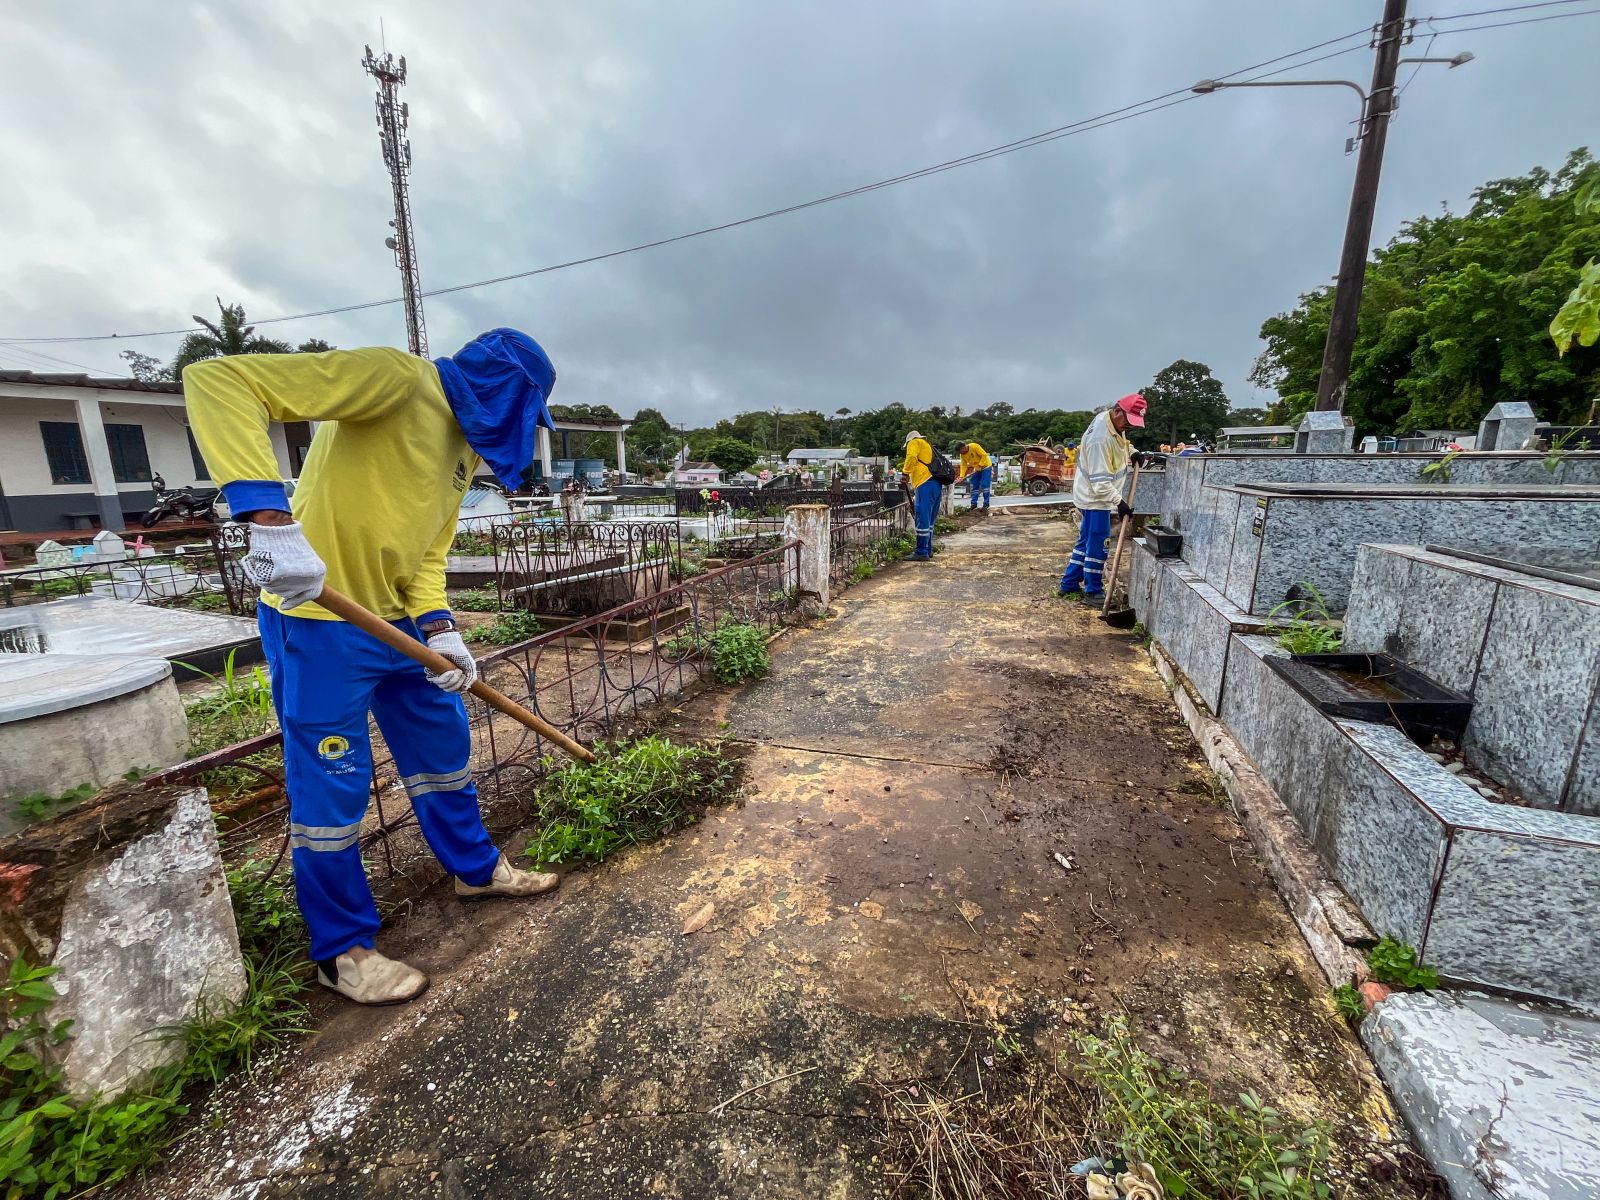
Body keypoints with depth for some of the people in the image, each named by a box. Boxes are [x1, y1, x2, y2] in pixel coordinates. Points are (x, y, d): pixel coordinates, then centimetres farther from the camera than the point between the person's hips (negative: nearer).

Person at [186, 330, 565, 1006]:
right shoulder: (399, 378, -16)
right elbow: (218, 380, -24)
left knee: (443, 746, 18)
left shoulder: (465, 445, 12)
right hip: (321, 622, -9)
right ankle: (342, 951, 24)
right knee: (332, 786, 4)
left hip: (397, 621, 9)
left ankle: (475, 869, 38)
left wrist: (439, 630, -9)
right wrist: (271, 518, -36)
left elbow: (428, 551, 8)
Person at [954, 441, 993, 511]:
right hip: (976, 469, 7)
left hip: (986, 467, -7)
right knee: (974, 486, 3)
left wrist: (980, 466, -24)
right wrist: (961, 476, -18)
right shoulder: (962, 455, -6)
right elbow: (963, 465, -6)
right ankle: (973, 504, 7)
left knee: (985, 485, -12)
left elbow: (984, 455, -22)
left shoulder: (974, 446, -25)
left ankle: (986, 504, -8)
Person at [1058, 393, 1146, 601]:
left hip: (1097, 496, 10)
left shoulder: (1115, 424, 2)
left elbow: (1121, 442, 26)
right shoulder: (1100, 438, -27)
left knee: (1086, 541, 15)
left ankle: (1068, 584, 22)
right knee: (1097, 544, -3)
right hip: (1095, 497, -10)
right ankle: (1093, 591, 7)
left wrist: (1132, 452, 8)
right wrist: (1118, 501, -30)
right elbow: (1099, 480, -28)